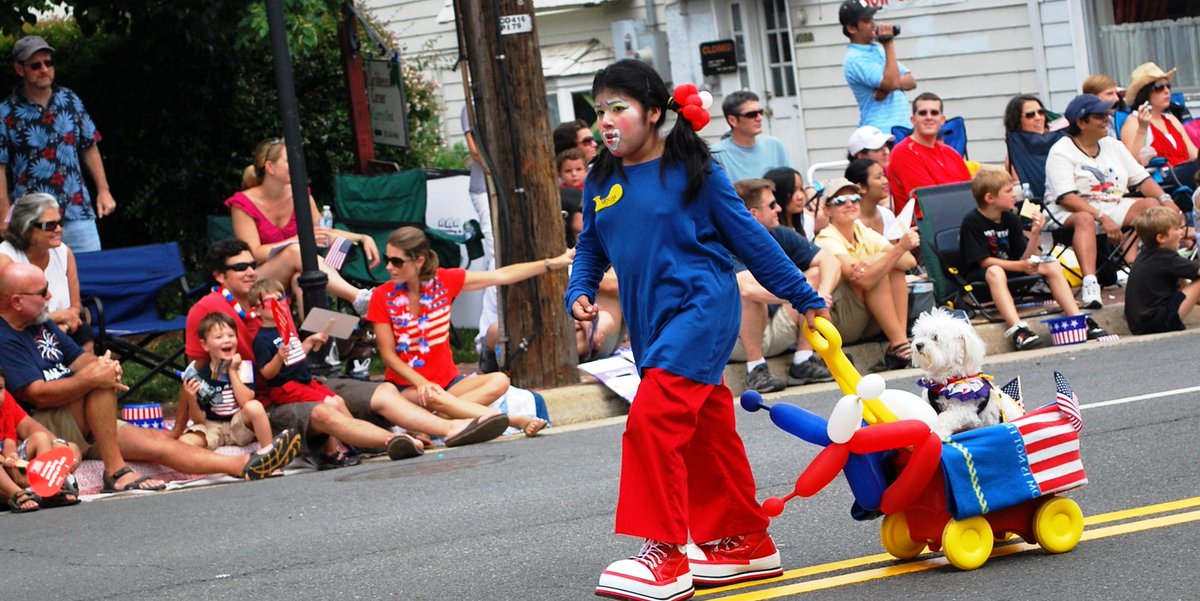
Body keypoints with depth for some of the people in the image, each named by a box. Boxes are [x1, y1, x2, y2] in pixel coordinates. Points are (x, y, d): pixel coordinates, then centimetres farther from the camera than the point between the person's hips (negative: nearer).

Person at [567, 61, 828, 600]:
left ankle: (665, 555, -19)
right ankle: (745, 542, 25)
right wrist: (580, 291, 0)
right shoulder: (600, 184, 9)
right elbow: (590, 247, 21)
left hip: (701, 308, -7)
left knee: (653, 418, -21)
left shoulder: (692, 171, -6)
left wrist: (804, 298, 5)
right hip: (650, 323, 7)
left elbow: (749, 238, -1)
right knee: (707, 432, 14)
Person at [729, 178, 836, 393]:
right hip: (735, 338, -7)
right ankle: (755, 369, -21)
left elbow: (830, 261, -4)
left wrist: (822, 295, -24)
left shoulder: (782, 236, 0)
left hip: (775, 332, 7)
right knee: (750, 294, -34)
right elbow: (748, 287, -39)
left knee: (815, 274, -5)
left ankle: (803, 361, -8)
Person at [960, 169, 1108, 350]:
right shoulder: (972, 222, -12)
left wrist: (1035, 234, -14)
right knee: (995, 272, -40)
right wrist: (1021, 266, -26)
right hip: (979, 277, -7)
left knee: (1052, 266, -8)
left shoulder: (1011, 219, 7)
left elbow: (1024, 259, 1)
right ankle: (1016, 329, -56)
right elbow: (984, 261, -18)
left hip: (1012, 274, 7)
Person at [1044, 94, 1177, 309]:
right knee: (1085, 219, -39)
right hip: (1070, 212, -6)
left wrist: (1165, 199, -7)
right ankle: (1090, 285, -57)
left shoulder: (1113, 146, 16)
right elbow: (1067, 197, -18)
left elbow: (1142, 179, 13)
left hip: (1113, 207, 6)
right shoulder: (1061, 152, -6)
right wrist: (1103, 218, -27)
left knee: (1152, 206, -15)